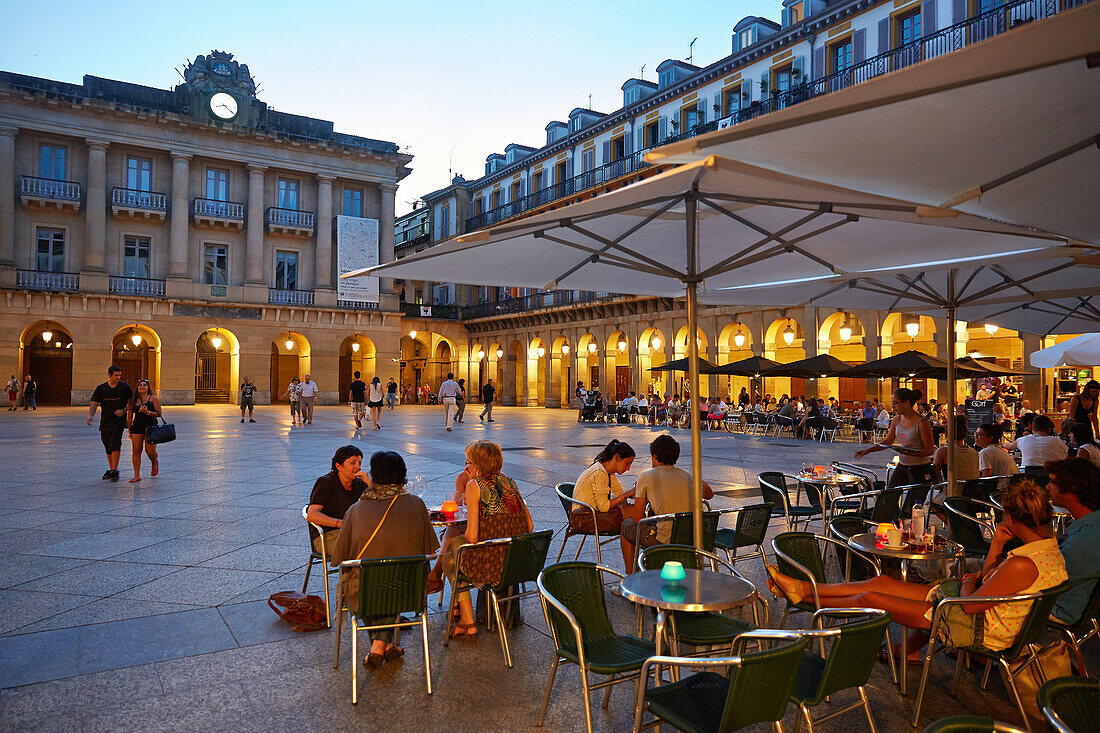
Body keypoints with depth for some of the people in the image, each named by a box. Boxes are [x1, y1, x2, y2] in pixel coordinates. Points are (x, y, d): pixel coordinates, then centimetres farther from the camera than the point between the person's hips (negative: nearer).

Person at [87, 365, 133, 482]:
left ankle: (114, 471, -16)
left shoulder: (125, 387, 0)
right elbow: (94, 404, 2)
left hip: (119, 420, -3)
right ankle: (110, 470, 25)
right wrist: (90, 416, -16)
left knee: (115, 445, -18)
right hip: (105, 422, 3)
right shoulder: (101, 388, 5)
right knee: (108, 448, 11)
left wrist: (123, 410, -12)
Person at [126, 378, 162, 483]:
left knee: (150, 451, -6)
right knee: (136, 451, -4)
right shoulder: (133, 400, 11)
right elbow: (129, 416, 17)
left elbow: (159, 414, -4)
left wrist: (148, 412, -20)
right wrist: (130, 430, 14)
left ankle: (154, 463, 30)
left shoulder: (153, 399, 1)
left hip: (150, 427, -3)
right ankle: (137, 475, -1)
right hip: (137, 428, 3)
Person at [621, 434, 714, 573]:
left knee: (627, 526, 21)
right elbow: (709, 494, 29)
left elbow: (637, 518, 0)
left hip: (666, 543, -6)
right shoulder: (687, 476, 10)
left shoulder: (645, 477, -4)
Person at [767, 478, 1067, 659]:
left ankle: (808, 602, 19)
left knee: (871, 598, -3)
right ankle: (802, 588, 17)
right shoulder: (1051, 547, 1)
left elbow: (971, 604, -23)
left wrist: (968, 585, -2)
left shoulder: (1023, 565, -32)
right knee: (882, 582, 8)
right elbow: (988, 577, 8)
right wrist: (997, 545, -5)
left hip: (979, 631, -10)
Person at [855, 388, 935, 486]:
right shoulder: (896, 419, 4)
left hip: (920, 468, -6)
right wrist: (867, 450, 2)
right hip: (902, 466, 6)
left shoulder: (922, 423, -16)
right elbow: (887, 441, 12)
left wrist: (910, 453, -28)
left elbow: (930, 450, -12)